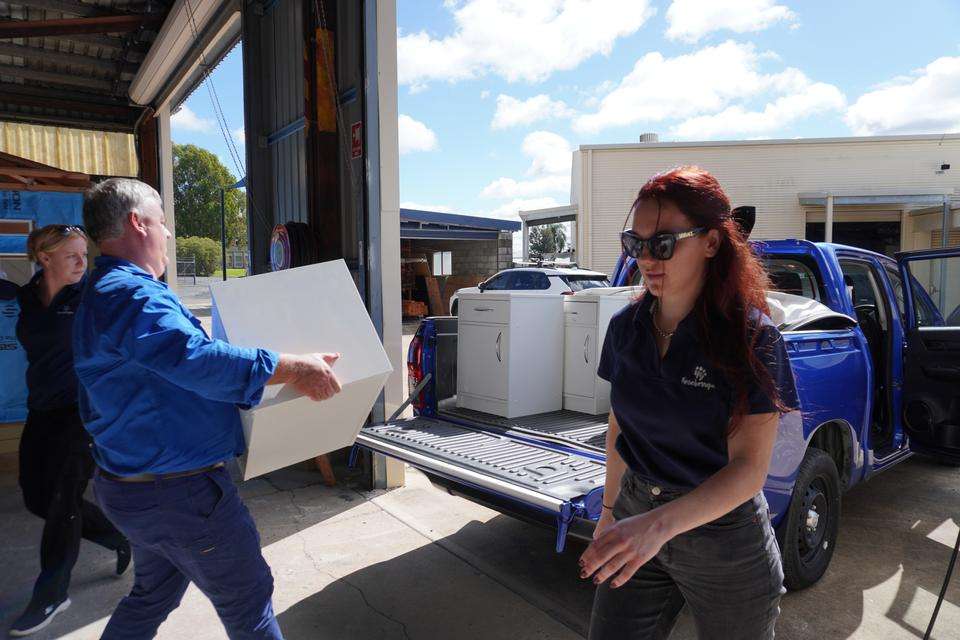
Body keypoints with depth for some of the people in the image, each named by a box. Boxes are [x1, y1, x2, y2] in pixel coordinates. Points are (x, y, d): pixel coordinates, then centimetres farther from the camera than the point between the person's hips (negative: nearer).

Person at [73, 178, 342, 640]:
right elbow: (197, 359, -39)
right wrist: (293, 368, -35)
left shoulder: (103, 292, 13)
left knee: (153, 595, 27)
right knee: (247, 600, 8)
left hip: (132, 483, 11)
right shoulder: (131, 294, -24)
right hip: (179, 491, -11)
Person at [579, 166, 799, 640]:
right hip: (638, 518, 4)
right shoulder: (625, 327, -3)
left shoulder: (751, 336, -18)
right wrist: (610, 509, 13)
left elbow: (748, 468, -22)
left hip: (725, 536, -3)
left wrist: (658, 523, -36)